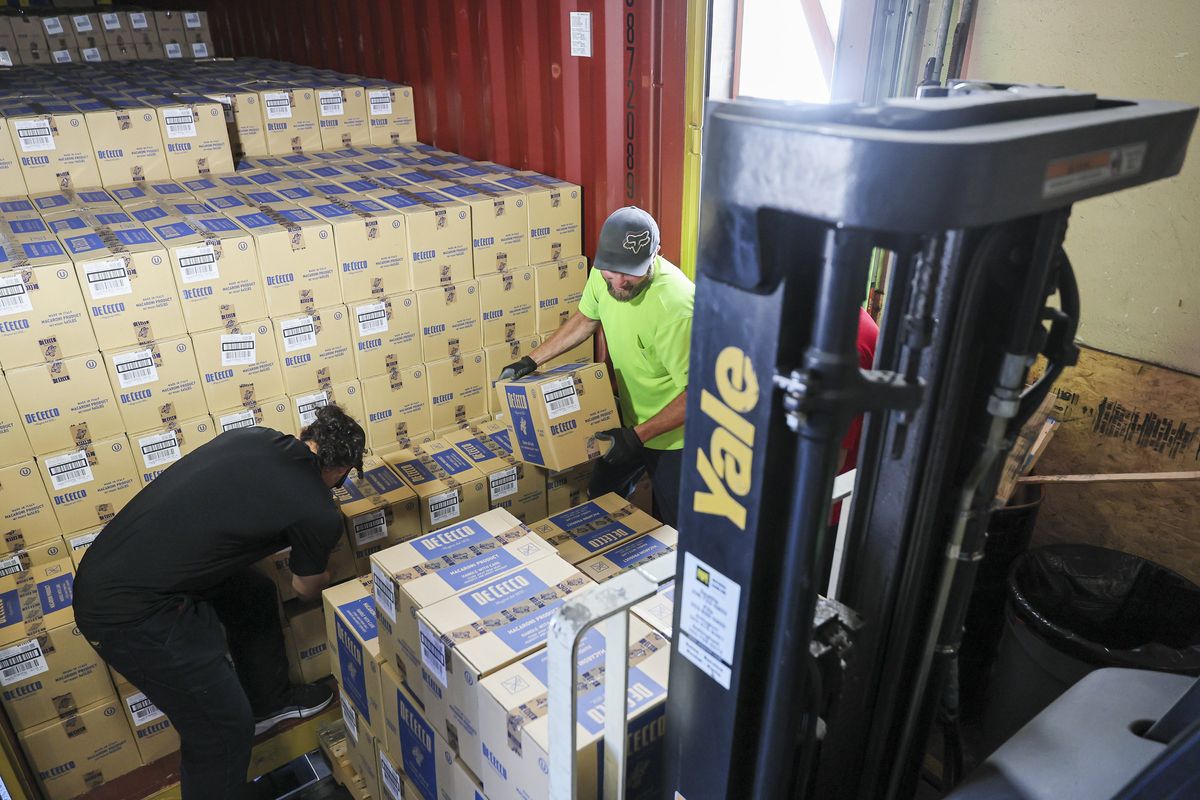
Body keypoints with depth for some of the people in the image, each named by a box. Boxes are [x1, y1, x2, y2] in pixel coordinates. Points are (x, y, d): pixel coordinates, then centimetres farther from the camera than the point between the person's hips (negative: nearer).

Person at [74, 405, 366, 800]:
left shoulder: (252, 436, 2)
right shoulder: (319, 514, -14)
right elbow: (307, 587, 9)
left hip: (104, 567, 9)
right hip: (130, 613, -9)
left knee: (254, 595, 25)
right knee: (223, 726, 5)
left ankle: (268, 703, 46)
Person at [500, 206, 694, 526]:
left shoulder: (675, 305, -35)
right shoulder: (604, 273, -13)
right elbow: (586, 319, 9)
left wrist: (639, 436, -32)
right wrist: (531, 361, 8)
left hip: (674, 432, -7)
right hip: (630, 419, 7)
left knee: (671, 527, 9)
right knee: (599, 498, 24)